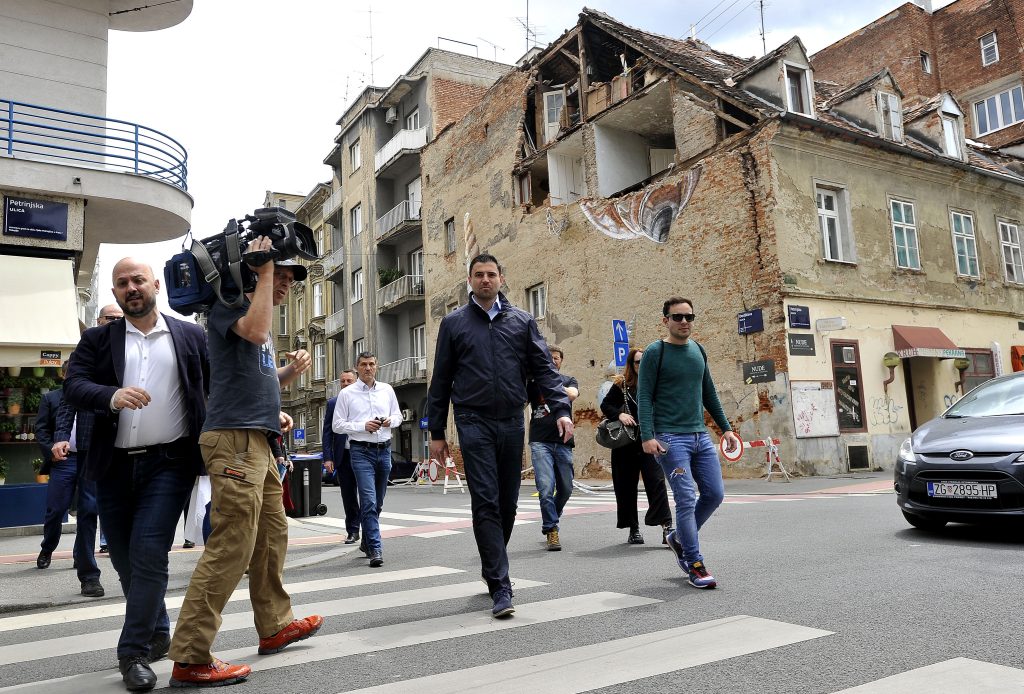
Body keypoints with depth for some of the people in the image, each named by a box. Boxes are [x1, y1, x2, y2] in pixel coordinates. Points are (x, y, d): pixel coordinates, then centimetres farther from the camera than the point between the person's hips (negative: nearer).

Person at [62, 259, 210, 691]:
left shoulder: (191, 336, 5)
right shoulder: (98, 340, 8)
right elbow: (73, 386, -6)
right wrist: (112, 396, -25)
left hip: (168, 463, -3)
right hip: (114, 466, 3)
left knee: (148, 556, -9)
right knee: (125, 560, 13)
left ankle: (135, 652, 5)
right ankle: (158, 634, 34)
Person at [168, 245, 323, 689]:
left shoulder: (260, 319, 24)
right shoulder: (230, 303, -2)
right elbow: (256, 330, -25)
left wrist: (293, 370, 10)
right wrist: (264, 269, -14)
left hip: (258, 441, 10)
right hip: (234, 437, -10)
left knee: (272, 536, 15)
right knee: (231, 546, -12)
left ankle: (275, 627, 29)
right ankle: (190, 659, -6)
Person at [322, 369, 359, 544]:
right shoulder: (333, 403, 6)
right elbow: (327, 432, 5)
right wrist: (328, 458, -3)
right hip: (343, 455, 2)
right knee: (348, 496, 8)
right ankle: (353, 531, 18)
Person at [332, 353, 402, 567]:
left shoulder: (387, 390, 10)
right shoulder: (347, 394, 0)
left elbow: (398, 415, 18)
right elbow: (337, 425, -2)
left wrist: (390, 421, -5)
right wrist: (363, 426, -14)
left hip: (384, 449, 4)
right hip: (362, 451, -4)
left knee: (378, 502, 14)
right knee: (368, 501, -14)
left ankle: (367, 542, 31)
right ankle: (375, 549, -13)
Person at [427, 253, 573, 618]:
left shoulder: (522, 321, 9)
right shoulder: (454, 323, 6)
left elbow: (544, 369, 5)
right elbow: (441, 380, 7)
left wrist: (560, 409, -10)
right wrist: (436, 432, 5)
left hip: (512, 423, 3)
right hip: (474, 423, -2)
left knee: (507, 503, 11)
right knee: (485, 503, -8)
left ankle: (491, 567, 33)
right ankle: (501, 588, -5)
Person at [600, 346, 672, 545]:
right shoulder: (621, 385, 4)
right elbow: (605, 405, 4)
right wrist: (619, 414, -12)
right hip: (625, 444, 1)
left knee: (656, 482, -11)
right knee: (627, 487, 7)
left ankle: (666, 527, -11)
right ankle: (633, 529, 20)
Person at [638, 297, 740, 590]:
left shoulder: (698, 351, 14)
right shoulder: (654, 353, -5)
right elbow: (644, 397, -9)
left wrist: (725, 428, 17)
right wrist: (647, 436, -19)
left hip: (701, 436, 7)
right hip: (670, 438, -6)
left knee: (714, 494, 6)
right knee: (687, 500, -8)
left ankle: (680, 538, 28)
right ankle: (695, 566, 3)